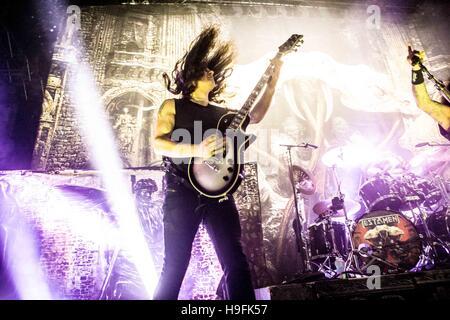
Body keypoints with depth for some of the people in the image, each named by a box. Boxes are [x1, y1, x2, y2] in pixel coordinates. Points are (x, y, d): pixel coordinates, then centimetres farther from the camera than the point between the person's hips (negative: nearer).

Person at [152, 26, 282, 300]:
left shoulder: (221, 111, 23)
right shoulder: (173, 106, 12)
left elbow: (255, 116, 26)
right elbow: (158, 143, -3)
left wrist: (274, 79, 22)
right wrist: (195, 150, -21)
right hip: (183, 192, -3)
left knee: (237, 263, -2)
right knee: (175, 265, -4)